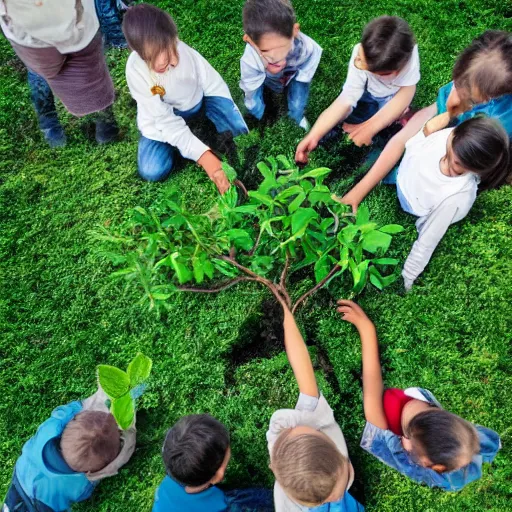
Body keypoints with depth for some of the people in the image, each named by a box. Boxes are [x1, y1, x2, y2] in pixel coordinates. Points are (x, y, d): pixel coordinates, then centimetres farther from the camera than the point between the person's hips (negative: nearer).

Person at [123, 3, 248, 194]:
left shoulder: (181, 49, -28)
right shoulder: (136, 70, -31)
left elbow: (214, 86, -18)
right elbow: (166, 120, -30)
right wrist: (203, 155, -39)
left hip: (196, 102, 0)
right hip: (161, 117, 0)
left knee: (238, 131, -24)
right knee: (151, 171, -17)